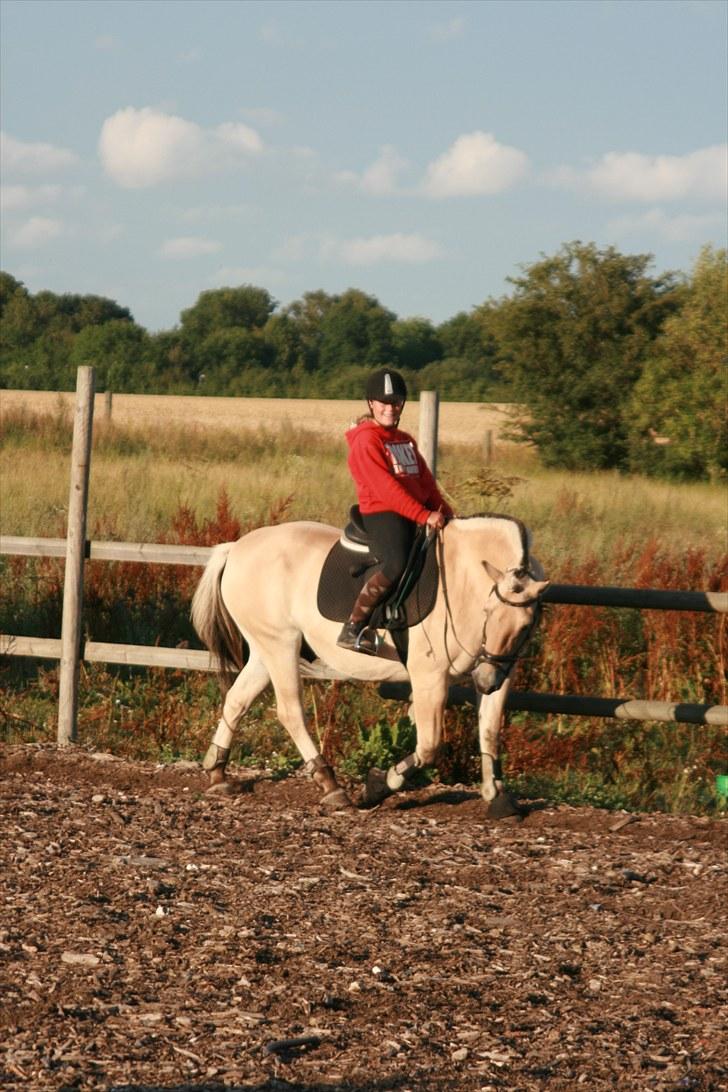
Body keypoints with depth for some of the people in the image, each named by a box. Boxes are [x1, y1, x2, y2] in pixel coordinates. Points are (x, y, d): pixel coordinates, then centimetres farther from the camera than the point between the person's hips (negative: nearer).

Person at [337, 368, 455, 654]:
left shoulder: (405, 440, 22)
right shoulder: (365, 440, -7)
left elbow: (426, 482, 19)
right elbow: (385, 487, -17)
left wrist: (445, 512, 1)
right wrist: (424, 516, -22)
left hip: (413, 515, 9)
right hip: (381, 514, -9)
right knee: (396, 563, -34)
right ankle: (351, 629, -29)